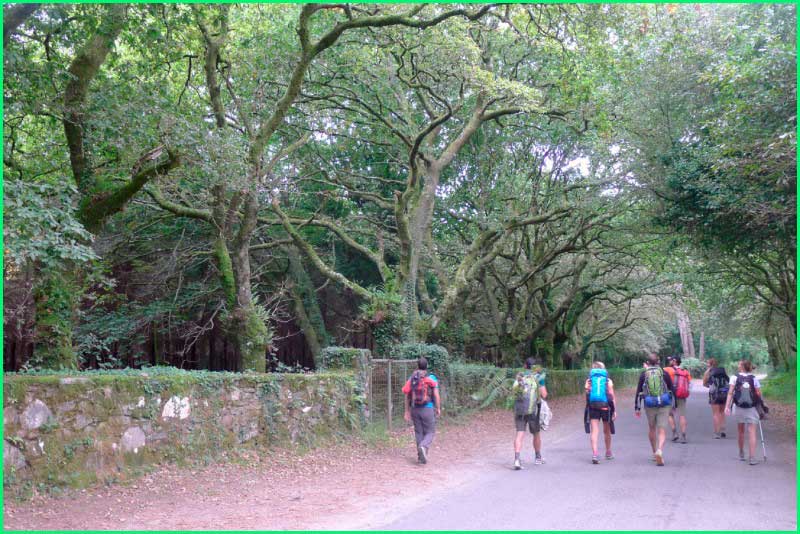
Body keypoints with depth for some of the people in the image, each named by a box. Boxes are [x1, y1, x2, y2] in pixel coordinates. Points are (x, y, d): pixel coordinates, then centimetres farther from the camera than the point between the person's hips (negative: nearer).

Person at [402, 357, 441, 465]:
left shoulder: (411, 378, 4)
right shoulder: (431, 378, -5)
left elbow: (407, 396, 5)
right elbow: (436, 395, -8)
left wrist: (407, 411, 12)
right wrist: (438, 409, 4)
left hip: (415, 409, 3)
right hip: (427, 409, -3)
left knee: (419, 432, 13)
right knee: (430, 432, 6)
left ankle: (421, 456, 14)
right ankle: (423, 447, -22)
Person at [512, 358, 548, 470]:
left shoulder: (519, 376, 6)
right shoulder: (538, 377, -2)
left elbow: (513, 392, 10)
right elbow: (544, 395, -4)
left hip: (519, 409, 1)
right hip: (533, 409, -1)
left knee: (520, 434, -2)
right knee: (536, 433, 18)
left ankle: (517, 459, -20)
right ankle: (538, 457, 34)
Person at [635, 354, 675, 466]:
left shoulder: (644, 374, 2)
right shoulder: (664, 373, 1)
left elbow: (638, 392, 3)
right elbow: (672, 390, 4)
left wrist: (637, 408, 8)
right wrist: (674, 405, 14)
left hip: (649, 405, 1)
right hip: (664, 405, -1)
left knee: (652, 429, 20)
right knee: (662, 431, -1)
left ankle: (655, 453, 28)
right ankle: (659, 450, -24)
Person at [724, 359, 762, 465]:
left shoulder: (735, 377, -2)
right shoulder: (754, 378, 1)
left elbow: (730, 393, -8)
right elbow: (759, 394, -2)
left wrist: (727, 406, -8)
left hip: (739, 408, 0)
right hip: (751, 408, 0)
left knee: (741, 432, 15)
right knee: (752, 432, -1)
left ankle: (741, 454, 28)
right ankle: (752, 458, -8)